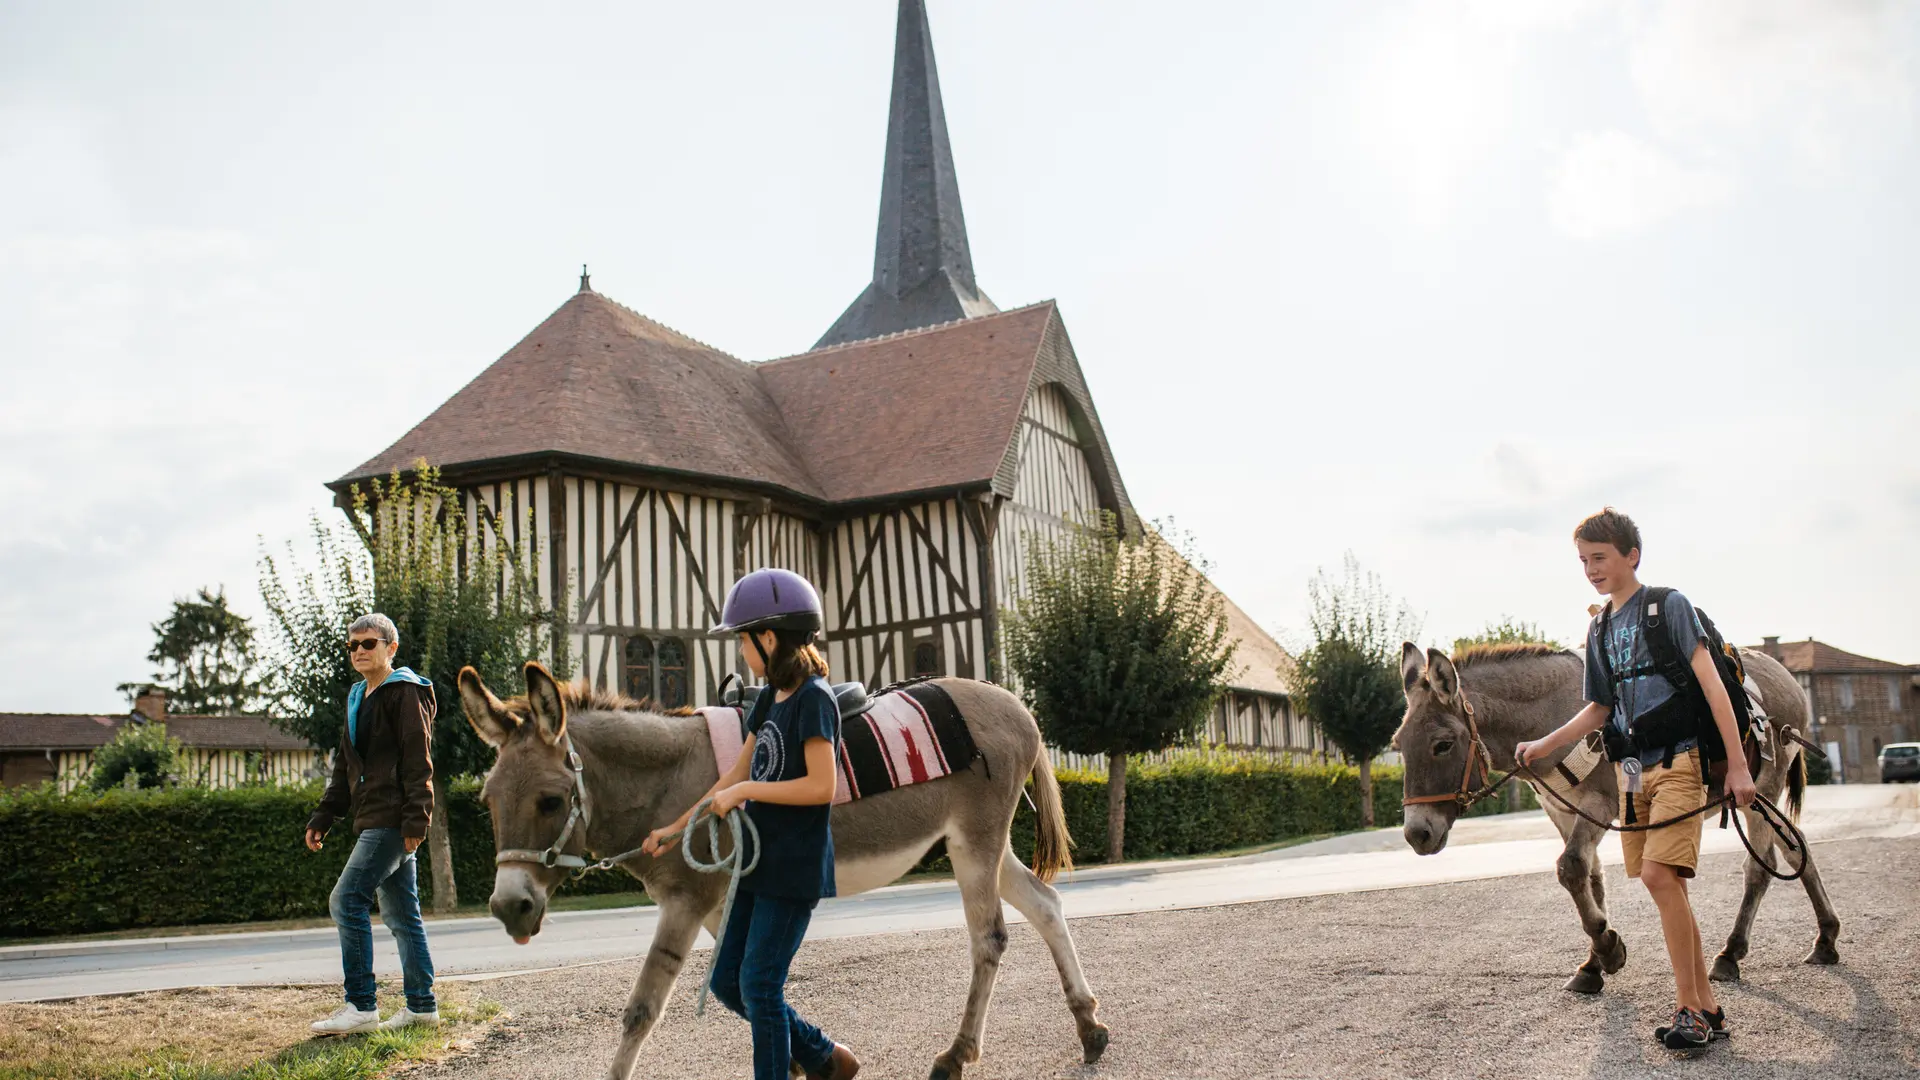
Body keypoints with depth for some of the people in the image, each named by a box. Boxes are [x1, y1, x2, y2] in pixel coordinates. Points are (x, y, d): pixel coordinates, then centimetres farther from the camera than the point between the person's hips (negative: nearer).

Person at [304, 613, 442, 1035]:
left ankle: (361, 1007, -9)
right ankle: (421, 1005, 16)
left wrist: (415, 819, -20)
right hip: (373, 819, 9)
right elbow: (345, 766, 26)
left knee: (347, 901, -13)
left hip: (394, 821, -9)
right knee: (400, 912, 10)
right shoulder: (358, 699, 20)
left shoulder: (405, 693, -7)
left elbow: (418, 761, -14)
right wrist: (323, 817, 19)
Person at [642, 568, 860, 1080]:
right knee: (728, 983, 12)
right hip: (757, 863, 9)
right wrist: (676, 828, 17)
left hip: (794, 868, -9)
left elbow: (822, 786, -22)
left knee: (759, 985, -4)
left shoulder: (814, 698, -15)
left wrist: (746, 790, -19)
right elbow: (736, 777, 16)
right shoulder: (769, 698, 11)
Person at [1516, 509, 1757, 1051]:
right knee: (1663, 883, 6)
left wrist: (1737, 766, -15)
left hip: (1679, 759, -7)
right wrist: (1545, 745, 10)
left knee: (1658, 874, -18)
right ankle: (1707, 1008, 15)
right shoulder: (1600, 629, 15)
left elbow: (1711, 683, -9)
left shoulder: (1669, 605, -4)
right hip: (1633, 768, 7)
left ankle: (1688, 1007, -8)